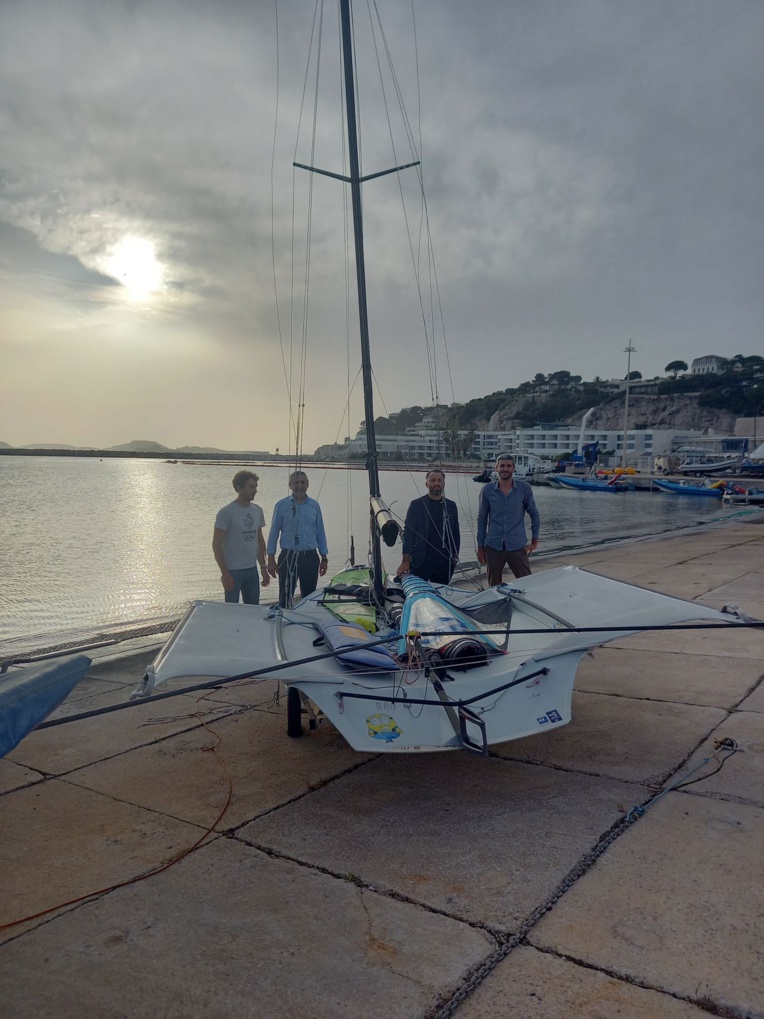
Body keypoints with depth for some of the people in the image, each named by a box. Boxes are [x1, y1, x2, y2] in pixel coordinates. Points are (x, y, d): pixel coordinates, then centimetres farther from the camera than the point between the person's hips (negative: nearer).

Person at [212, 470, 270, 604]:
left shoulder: (257, 510, 8)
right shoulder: (226, 513, -11)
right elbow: (217, 545, -11)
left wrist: (263, 568, 13)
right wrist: (225, 574, -15)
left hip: (252, 570, 6)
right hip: (233, 572, -6)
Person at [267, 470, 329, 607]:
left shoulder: (314, 505, 8)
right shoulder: (282, 505, 0)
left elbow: (320, 533, 12)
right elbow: (274, 533, 2)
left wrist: (324, 558, 9)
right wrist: (271, 559, -3)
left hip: (310, 557, 3)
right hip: (288, 557, -3)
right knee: (285, 597, -2)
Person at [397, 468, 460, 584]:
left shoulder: (451, 506, 10)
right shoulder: (416, 505, 0)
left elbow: (456, 533, 15)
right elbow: (408, 533, -4)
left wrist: (455, 554, 5)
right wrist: (406, 560, -10)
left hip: (444, 563, 3)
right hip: (420, 562, -3)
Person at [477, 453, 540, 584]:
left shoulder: (525, 488, -2)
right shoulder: (487, 490, -1)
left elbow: (534, 515, 8)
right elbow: (482, 519, 6)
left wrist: (535, 541, 6)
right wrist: (480, 547, 6)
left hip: (517, 547, -1)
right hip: (493, 547, 1)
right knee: (494, 587, 10)